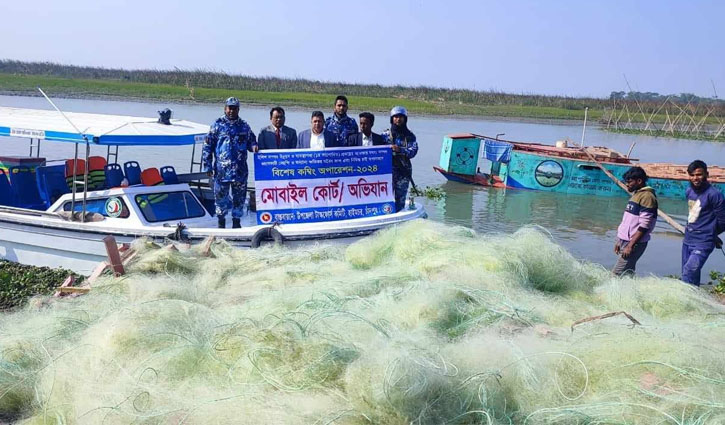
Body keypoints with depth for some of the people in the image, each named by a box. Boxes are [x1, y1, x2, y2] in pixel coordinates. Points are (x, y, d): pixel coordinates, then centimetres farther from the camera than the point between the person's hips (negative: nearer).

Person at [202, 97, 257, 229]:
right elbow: (207, 146, 2)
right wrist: (208, 166, -3)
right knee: (221, 196, 4)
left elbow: (251, 141, 20)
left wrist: (254, 146, -6)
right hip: (221, 170, -2)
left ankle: (236, 222, 21)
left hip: (240, 170, 2)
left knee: (239, 197, 8)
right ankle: (221, 222, 20)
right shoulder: (217, 125, 2)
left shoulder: (244, 126, 10)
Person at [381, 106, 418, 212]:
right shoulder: (385, 134, 7)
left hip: (404, 170, 1)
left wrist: (400, 150, -22)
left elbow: (413, 151, -7)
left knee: (400, 199, 5)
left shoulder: (409, 136, 7)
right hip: (388, 170, -1)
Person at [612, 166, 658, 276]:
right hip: (625, 241, 9)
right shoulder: (636, 195, 16)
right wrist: (619, 241, 18)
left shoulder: (647, 197, -13)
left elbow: (644, 226, -19)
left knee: (616, 275, -13)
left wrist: (630, 246, -20)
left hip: (635, 244, -9)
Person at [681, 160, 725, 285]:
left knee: (688, 273, -19)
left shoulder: (714, 194, -15)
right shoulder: (689, 191, 6)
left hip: (703, 243, -7)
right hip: (688, 240, 7)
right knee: (692, 275, 13)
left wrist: (710, 234, 7)